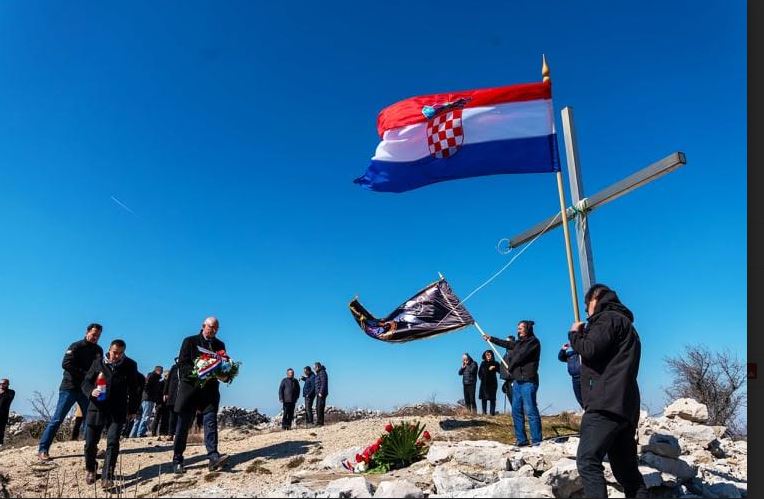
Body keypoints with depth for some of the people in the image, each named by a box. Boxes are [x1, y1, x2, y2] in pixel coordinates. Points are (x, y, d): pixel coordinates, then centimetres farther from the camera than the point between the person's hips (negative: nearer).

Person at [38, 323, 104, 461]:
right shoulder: (76, 347, -7)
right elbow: (66, 364, -18)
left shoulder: (99, 350, 10)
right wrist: (85, 373, -20)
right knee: (57, 419, -4)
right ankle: (42, 450, 2)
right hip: (70, 388, -5)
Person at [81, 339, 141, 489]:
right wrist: (91, 391, -18)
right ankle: (90, 469, 35)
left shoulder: (130, 365, 0)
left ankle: (107, 477, -3)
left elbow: (134, 389, 6)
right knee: (90, 442, 6)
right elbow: (86, 382, 5)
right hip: (97, 408, 1)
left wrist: (133, 409, 6)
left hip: (117, 411, -1)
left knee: (113, 443, -9)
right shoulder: (98, 362, 1)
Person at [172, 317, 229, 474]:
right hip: (190, 388, -2)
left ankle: (213, 456, -14)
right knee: (183, 425, 4)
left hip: (210, 389, 2)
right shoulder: (190, 341, 3)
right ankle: (177, 461, 13)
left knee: (211, 421, -9)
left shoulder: (220, 345, 13)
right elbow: (181, 364, -4)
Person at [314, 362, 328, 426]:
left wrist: (321, 392, -22)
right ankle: (318, 422, 16)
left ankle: (321, 423, -9)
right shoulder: (318, 373, 19)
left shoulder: (322, 373, -11)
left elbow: (323, 383, -19)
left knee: (320, 407, -11)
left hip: (321, 394, -10)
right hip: (318, 394, 10)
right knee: (317, 408, 11)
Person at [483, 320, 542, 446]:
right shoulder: (519, 343, 18)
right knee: (516, 411, 8)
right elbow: (506, 343, 33)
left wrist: (510, 367, 2)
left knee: (530, 410, -11)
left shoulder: (533, 341, -6)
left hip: (528, 381, -9)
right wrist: (491, 339, 42)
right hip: (517, 381, 9)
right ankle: (521, 439, 13)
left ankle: (536, 441, -8)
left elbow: (520, 356, -12)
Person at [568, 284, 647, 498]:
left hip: (606, 403, -10)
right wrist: (584, 335, 18)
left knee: (587, 462, -16)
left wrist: (575, 334, 3)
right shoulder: (624, 323, 29)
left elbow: (589, 350, -15)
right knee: (626, 468, 11)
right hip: (624, 405, 10)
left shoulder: (608, 318, -2)